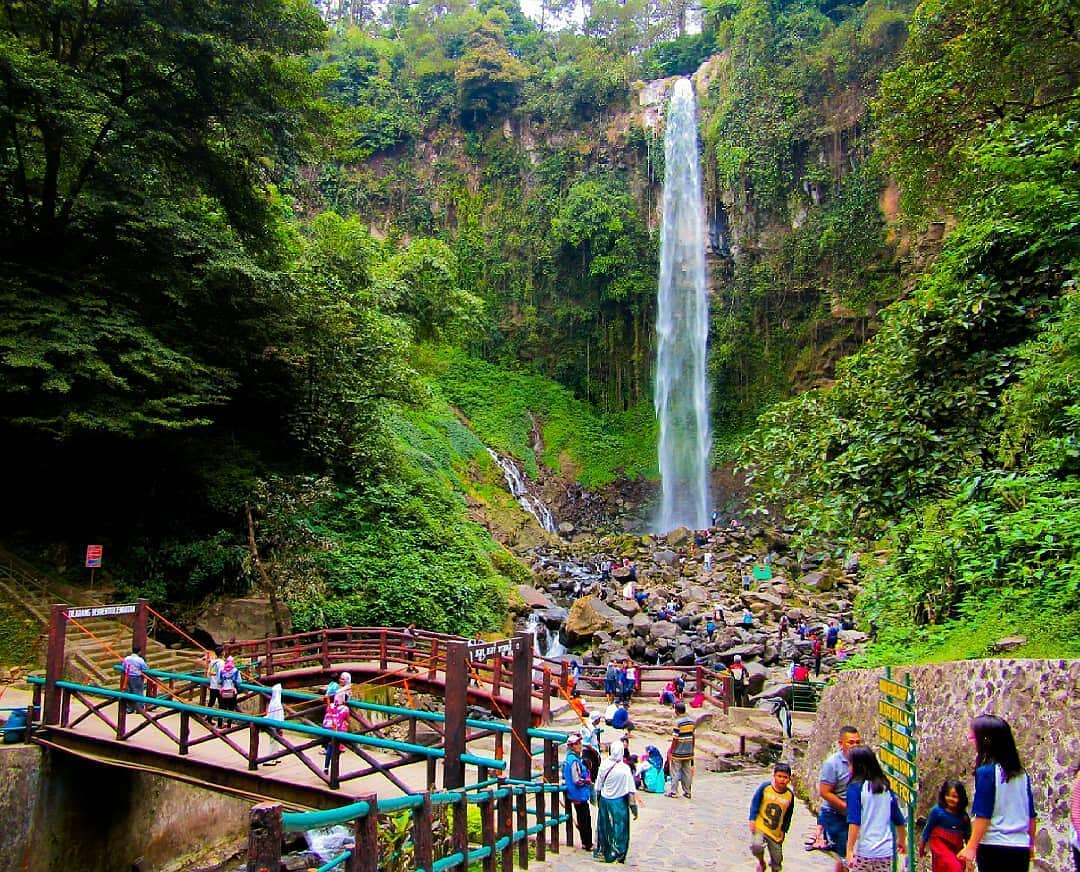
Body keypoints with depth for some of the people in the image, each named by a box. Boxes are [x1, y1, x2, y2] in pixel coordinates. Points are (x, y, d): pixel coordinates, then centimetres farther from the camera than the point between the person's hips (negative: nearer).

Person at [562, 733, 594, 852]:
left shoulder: (568, 758, 8)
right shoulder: (574, 760, -23)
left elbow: (564, 777, 18)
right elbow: (577, 781, -25)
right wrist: (588, 781, -9)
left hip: (576, 795, 10)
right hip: (580, 795, -10)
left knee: (582, 819, 18)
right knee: (586, 820, 0)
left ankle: (585, 843, 27)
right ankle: (588, 844, 8)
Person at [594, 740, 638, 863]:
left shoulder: (603, 767, -8)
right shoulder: (625, 769, -18)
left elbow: (598, 788, 2)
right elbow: (631, 791, -14)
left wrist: (598, 802, 16)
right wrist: (634, 809, -5)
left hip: (604, 801, 4)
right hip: (619, 802, -4)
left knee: (604, 827, 18)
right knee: (619, 829, 11)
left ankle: (601, 852, 29)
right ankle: (618, 854, 17)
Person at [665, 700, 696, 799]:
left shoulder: (678, 722, -18)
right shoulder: (692, 721, 2)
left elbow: (675, 739, -17)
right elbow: (693, 737, 9)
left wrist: (671, 751, -8)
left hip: (678, 753, -6)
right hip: (688, 752, 6)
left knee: (675, 772, 3)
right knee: (687, 772, 13)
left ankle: (673, 791, 8)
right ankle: (687, 792, 18)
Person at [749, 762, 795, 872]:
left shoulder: (790, 795, -5)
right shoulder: (765, 786, -13)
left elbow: (788, 815, 7)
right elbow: (755, 803, -5)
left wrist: (783, 831, 8)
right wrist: (752, 820, -10)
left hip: (776, 832, 2)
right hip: (760, 826, -2)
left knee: (777, 860, 9)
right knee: (756, 845, -26)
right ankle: (761, 863, 6)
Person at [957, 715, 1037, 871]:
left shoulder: (986, 771, -14)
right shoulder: (1021, 773, 6)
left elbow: (983, 815, -16)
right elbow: (1031, 814, 13)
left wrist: (971, 846, -12)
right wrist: (1031, 844, 26)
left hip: (994, 847, -6)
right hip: (1021, 848, 6)